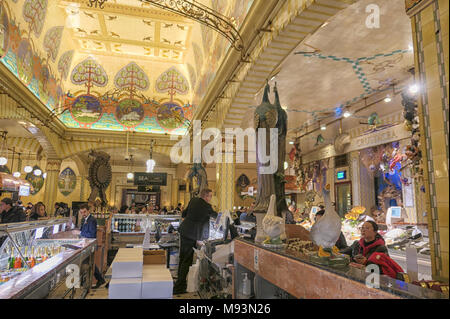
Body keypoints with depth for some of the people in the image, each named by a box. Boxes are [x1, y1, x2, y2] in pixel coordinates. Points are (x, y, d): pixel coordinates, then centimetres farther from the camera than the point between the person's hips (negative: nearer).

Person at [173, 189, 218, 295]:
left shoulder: (193, 200, 7)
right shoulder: (206, 206, -13)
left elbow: (183, 214, 15)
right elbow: (215, 216, 5)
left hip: (183, 231, 8)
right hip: (191, 235, -8)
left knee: (182, 258, 18)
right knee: (187, 261, 0)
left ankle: (180, 282, 31)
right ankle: (178, 287, 2)